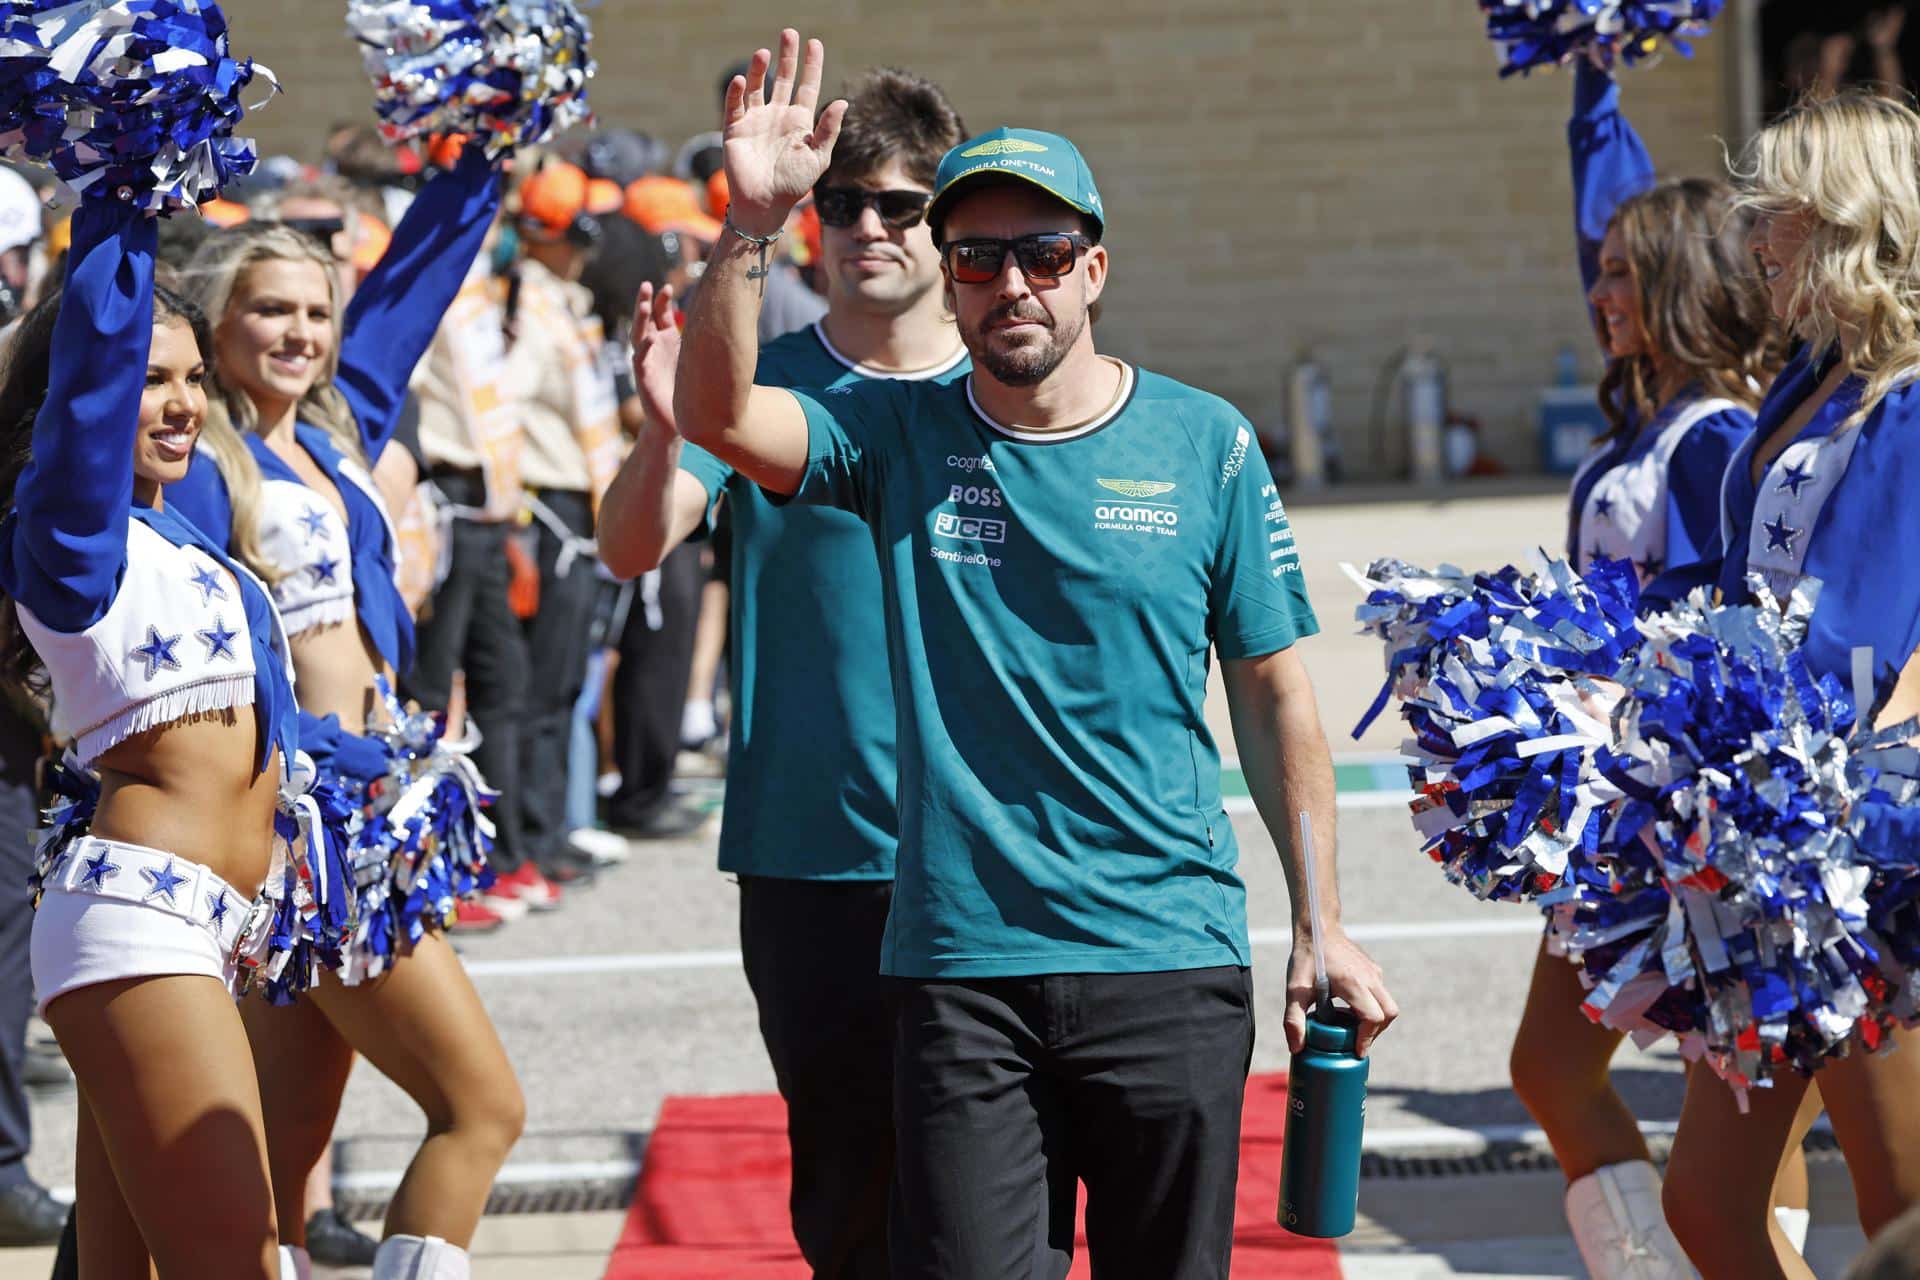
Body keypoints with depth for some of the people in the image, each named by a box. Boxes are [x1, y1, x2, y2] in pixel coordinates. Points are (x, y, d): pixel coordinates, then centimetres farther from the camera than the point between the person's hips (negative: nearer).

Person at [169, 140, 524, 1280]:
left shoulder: (338, 434, 13)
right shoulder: (197, 465, -8)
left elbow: (416, 277, 23)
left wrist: (485, 151, 23)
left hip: (365, 802, 8)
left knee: (286, 1159, 7)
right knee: (481, 1104, -9)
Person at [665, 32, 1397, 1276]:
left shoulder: (1203, 444, 1)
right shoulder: (899, 436, 4)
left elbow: (1276, 697, 6)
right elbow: (718, 413, -13)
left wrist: (1320, 929, 4)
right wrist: (752, 228, -26)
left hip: (1170, 956, 0)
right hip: (959, 963, 0)